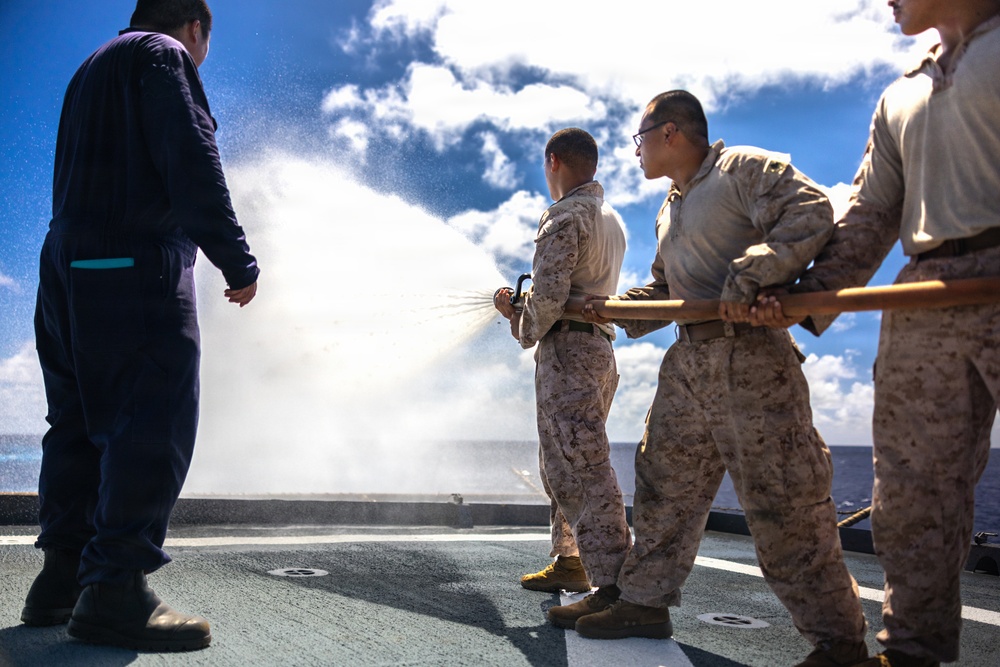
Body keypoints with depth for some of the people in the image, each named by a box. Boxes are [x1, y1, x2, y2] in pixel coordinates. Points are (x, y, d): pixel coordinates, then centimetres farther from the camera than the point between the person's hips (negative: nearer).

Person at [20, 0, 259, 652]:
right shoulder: (164, 55, -1)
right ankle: (116, 589, -14)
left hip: (68, 266, 10)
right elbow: (193, 164, -14)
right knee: (155, 425, -11)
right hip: (138, 266, -10)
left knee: (80, 423, 10)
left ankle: (62, 578, 12)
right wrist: (238, 261, -14)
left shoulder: (91, 71, 28)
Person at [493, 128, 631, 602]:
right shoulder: (611, 220, 21)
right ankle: (570, 563, 22)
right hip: (600, 347, 10)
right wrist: (519, 305, 21)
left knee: (580, 472, -13)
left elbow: (548, 295, -20)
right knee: (561, 466, 18)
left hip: (566, 349, -10)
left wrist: (524, 329, 0)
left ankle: (617, 584, -16)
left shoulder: (564, 216, -10)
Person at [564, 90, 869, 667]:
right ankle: (644, 601, 24)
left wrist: (751, 271, -27)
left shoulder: (745, 169, -5)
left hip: (750, 359, -9)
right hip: (689, 360, 9)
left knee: (782, 500, -8)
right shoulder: (671, 209, 23)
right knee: (665, 484, 12)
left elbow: (811, 214, -19)